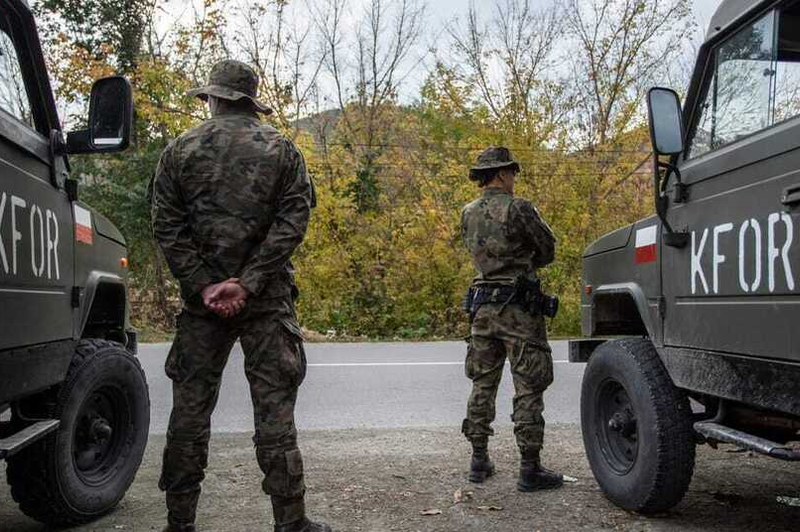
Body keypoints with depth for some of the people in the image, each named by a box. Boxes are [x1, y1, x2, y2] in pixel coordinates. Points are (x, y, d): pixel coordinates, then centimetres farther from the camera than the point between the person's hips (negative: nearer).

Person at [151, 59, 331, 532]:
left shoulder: (181, 151, 5)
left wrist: (203, 285, -7)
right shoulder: (282, 151, 3)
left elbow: (167, 227, -2)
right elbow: (294, 221, -8)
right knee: (274, 409, 3)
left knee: (191, 407, 10)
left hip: (201, 300, 1)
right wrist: (247, 283, -11)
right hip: (268, 299, -1)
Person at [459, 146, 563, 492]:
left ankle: (479, 461, 19)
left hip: (482, 305, 7)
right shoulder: (518, 209, -12)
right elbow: (547, 250, -3)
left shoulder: (468, 214, 8)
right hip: (518, 307, -6)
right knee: (528, 389, 0)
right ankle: (530, 469, 3)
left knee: (482, 384, 14)